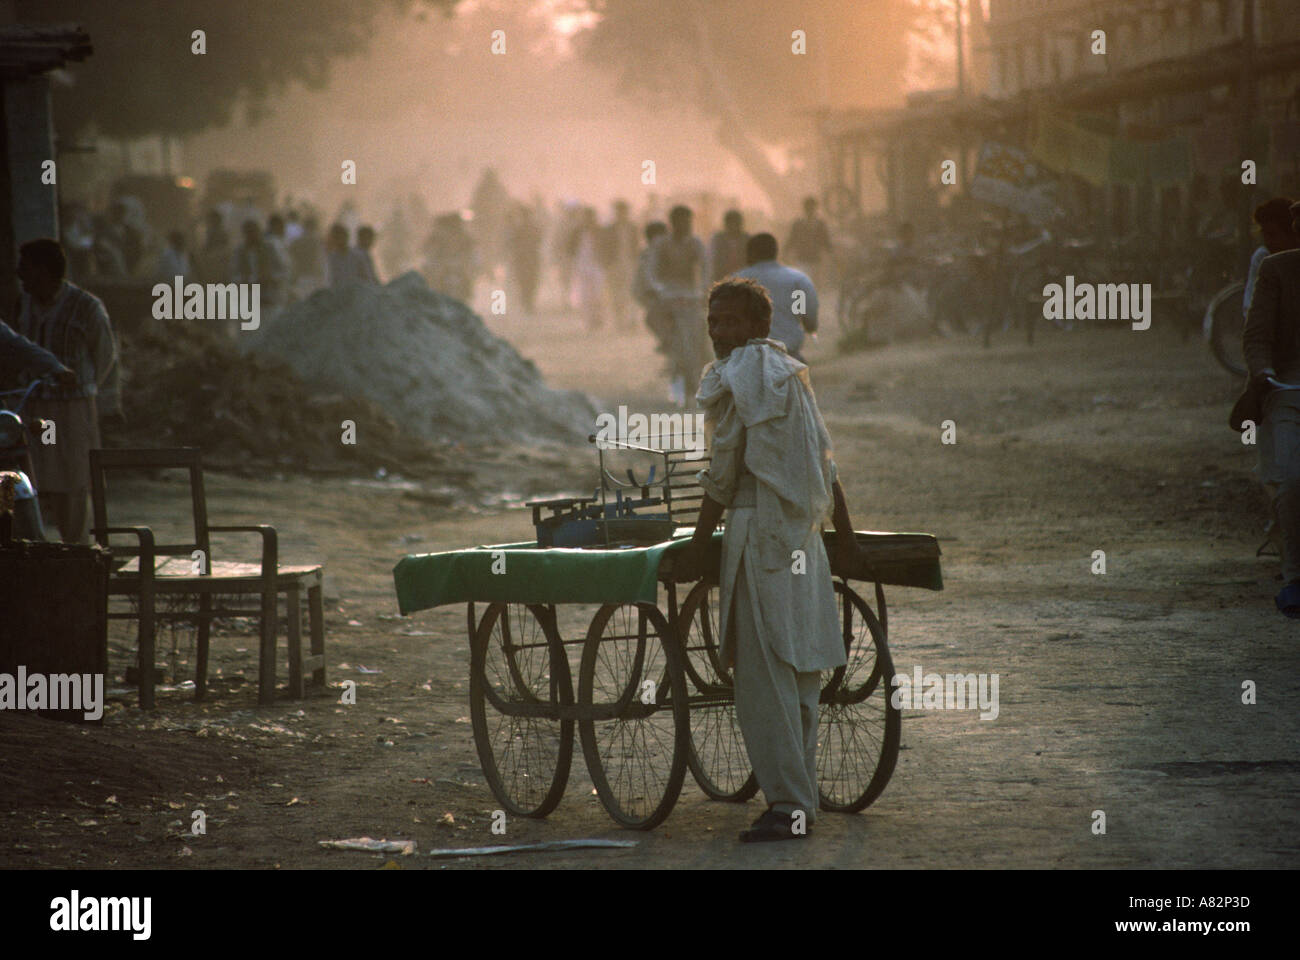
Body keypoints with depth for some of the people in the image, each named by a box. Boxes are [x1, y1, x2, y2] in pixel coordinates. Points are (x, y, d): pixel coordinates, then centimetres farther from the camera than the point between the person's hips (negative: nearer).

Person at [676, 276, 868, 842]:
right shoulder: (791, 375, 16)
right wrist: (845, 538, 24)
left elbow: (721, 477, -9)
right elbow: (825, 465, 18)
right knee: (799, 668, 10)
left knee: (763, 673, -8)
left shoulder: (735, 379, -7)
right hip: (803, 534, 8)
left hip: (757, 531, -8)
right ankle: (802, 800, 14)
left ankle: (786, 803, -11)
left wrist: (698, 546, -4)